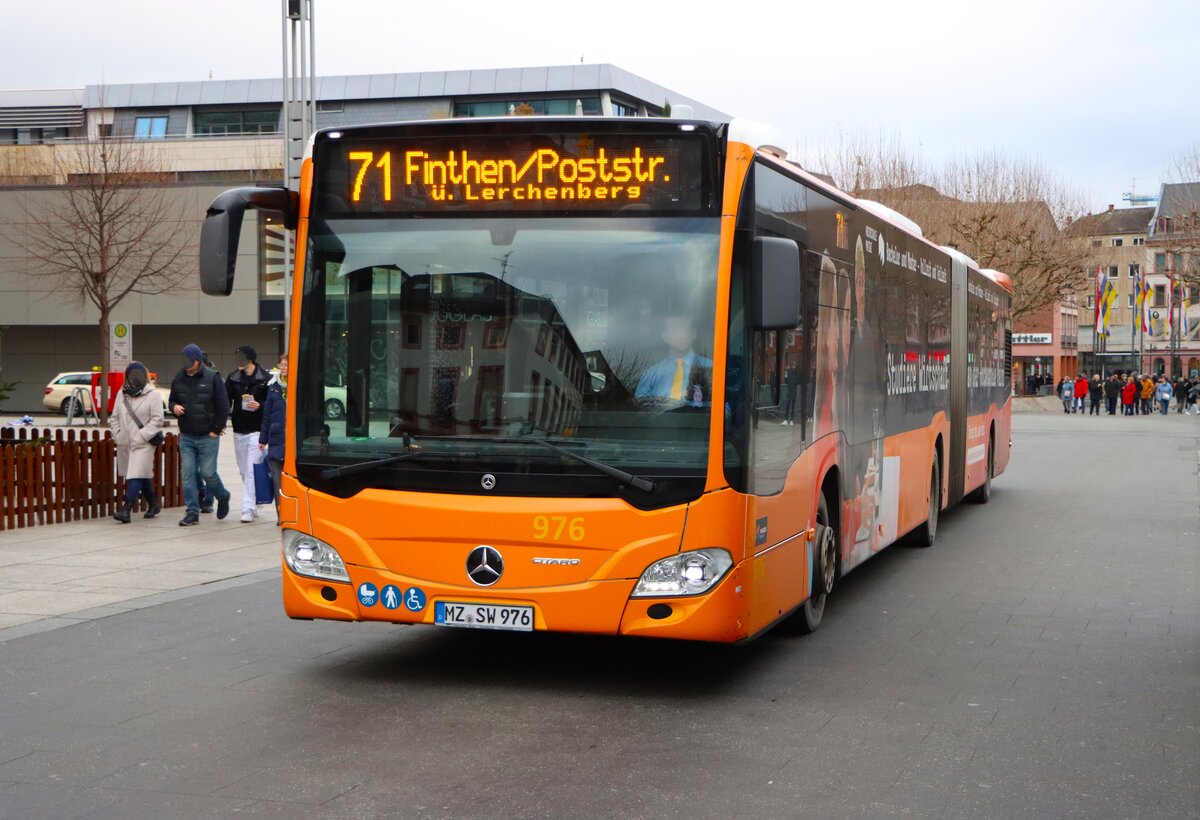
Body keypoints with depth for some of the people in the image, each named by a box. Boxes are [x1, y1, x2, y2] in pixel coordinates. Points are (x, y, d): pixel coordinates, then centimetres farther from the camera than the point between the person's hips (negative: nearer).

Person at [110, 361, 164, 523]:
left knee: (136, 476, -14)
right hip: (124, 443, 6)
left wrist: (141, 436, -17)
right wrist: (117, 435, 3)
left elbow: (157, 420, -12)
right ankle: (154, 504, 32)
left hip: (144, 444, -6)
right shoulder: (122, 395, 11)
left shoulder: (152, 395, -6)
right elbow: (114, 418, 18)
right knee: (143, 476, 16)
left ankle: (126, 510, -20)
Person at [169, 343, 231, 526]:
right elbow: (172, 400, 20)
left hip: (208, 437, -4)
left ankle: (222, 497, 26)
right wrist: (174, 406, -5)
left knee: (208, 473, -4)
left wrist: (217, 430, -6)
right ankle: (192, 513, 5)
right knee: (188, 474, 0)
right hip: (186, 437, 4)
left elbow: (223, 406, -4)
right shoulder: (179, 379, 7)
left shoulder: (213, 378, -6)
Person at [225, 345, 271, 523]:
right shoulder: (232, 378, 7)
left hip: (257, 431, -5)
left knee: (252, 471, -11)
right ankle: (254, 505, 25)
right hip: (239, 431, 5)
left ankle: (248, 509, -12)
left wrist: (260, 406, -19)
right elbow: (226, 402, 5)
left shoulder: (264, 378, -5)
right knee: (244, 472, 12)